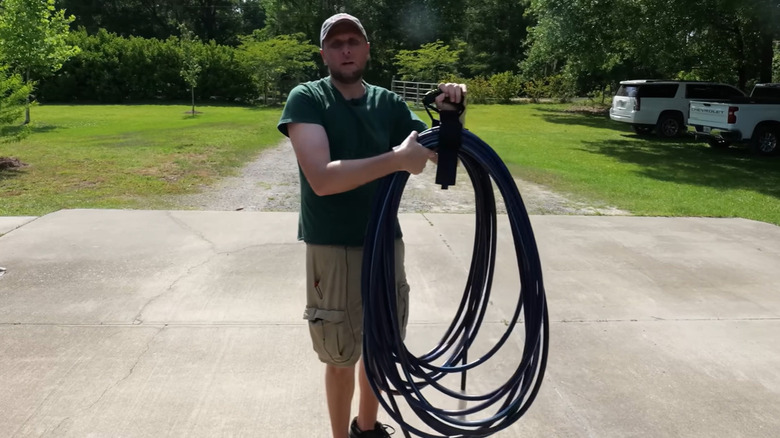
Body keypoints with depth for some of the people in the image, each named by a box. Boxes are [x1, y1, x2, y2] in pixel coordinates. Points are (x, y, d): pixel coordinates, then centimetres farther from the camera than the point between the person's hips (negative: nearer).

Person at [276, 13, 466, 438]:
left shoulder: (388, 102, 4)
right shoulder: (306, 99, -11)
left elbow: (436, 152, 6)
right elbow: (321, 179, -25)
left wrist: (449, 114, -14)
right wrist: (397, 159, -30)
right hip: (333, 249, -5)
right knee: (341, 358, 8)